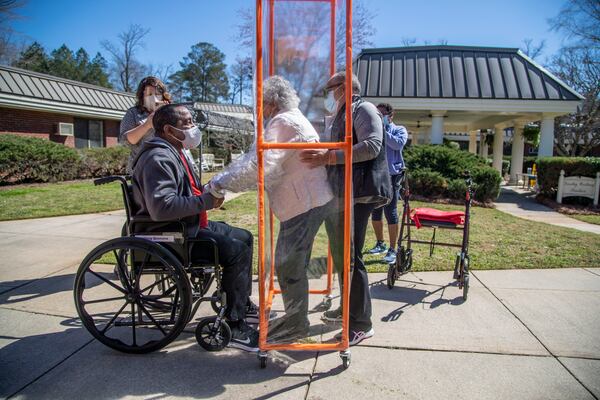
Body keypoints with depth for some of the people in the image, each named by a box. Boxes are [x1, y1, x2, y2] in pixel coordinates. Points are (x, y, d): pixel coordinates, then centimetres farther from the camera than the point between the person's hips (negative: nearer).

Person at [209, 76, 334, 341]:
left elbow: (260, 166, -27)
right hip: (305, 201, 11)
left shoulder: (283, 122, -15)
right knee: (292, 263, 18)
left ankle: (296, 325, 11)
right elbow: (253, 156, 15)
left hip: (304, 203, -11)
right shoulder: (287, 120, 20)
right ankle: (294, 318, 32)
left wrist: (221, 183, -18)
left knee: (289, 265, -3)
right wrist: (221, 177, 6)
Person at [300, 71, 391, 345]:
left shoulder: (363, 110, -4)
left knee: (351, 258, -7)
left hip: (357, 196, -9)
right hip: (337, 196, 9)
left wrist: (328, 157, -26)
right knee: (339, 255, 16)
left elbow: (372, 146, -22)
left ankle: (361, 324, 5)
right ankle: (347, 308, 32)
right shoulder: (338, 119, 23)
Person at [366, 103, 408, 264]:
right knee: (375, 212, 11)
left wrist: (382, 131, -12)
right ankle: (380, 244, 26)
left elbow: (398, 144, -16)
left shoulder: (399, 130, 6)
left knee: (390, 213, -7)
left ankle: (392, 250, 0)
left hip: (391, 175, -4)